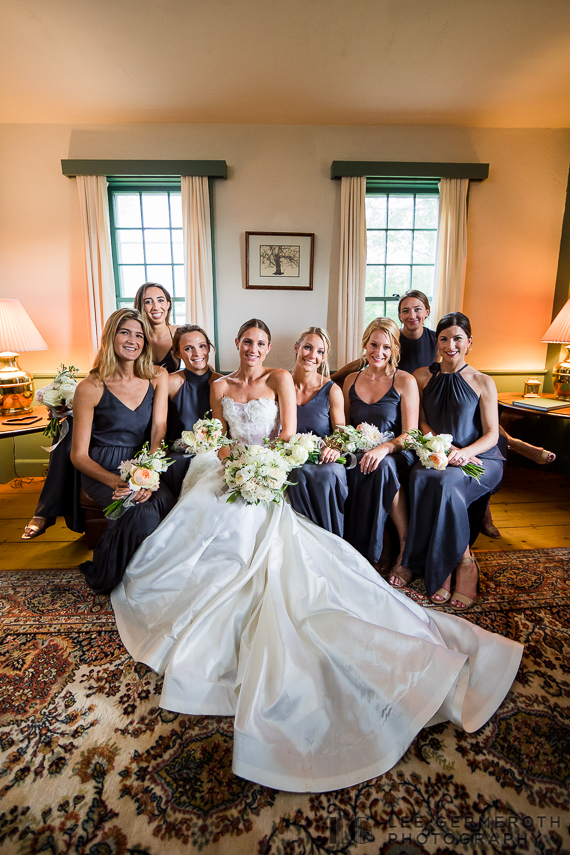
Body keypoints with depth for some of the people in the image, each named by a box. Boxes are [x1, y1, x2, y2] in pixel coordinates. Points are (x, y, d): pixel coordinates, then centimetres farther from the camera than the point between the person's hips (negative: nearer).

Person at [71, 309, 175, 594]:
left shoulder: (157, 377, 4)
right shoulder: (90, 388, -7)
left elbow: (158, 429, -5)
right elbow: (78, 455, -5)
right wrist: (116, 481, -24)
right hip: (103, 471, -3)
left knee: (165, 501, -28)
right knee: (142, 514, -29)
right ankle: (105, 579, 1)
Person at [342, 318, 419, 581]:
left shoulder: (405, 381, -1)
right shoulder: (351, 380, 12)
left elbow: (410, 434, -6)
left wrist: (385, 447, -26)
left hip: (396, 455, -3)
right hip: (359, 455, 3)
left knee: (382, 465, -38)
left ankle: (406, 546, -18)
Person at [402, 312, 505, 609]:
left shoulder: (482, 382, 3)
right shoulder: (422, 377, 10)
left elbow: (491, 434, 0)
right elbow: (420, 423, 7)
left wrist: (465, 452, -21)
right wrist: (447, 448, -11)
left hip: (480, 459, -2)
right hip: (436, 457, 2)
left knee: (446, 483, -35)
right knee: (419, 478, -33)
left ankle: (462, 562, -15)